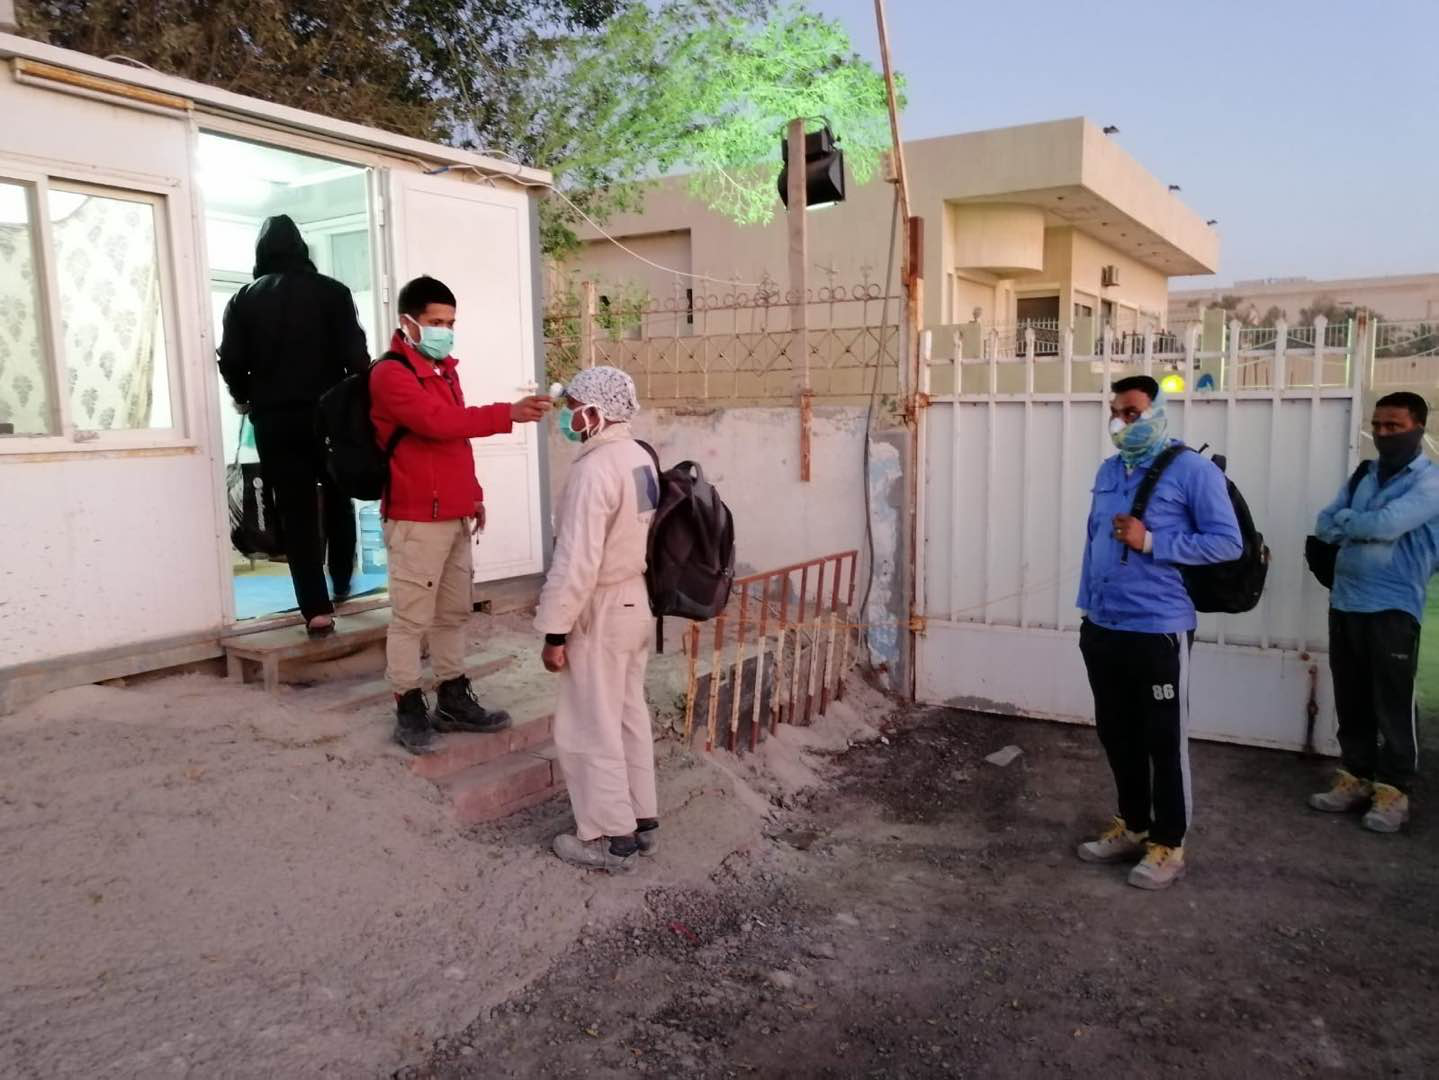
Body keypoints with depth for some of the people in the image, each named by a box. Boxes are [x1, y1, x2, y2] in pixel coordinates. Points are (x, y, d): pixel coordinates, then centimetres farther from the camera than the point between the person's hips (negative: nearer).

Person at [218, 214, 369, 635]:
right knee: (337, 500, 21)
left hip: (275, 419, 0)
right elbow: (356, 354, -6)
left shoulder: (244, 299, 4)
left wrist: (246, 399, 19)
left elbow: (231, 362, 0)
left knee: (296, 510, 3)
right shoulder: (332, 291, -1)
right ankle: (341, 583, 30)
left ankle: (317, 608, -2)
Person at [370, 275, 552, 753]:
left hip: (454, 514, 9)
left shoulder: (444, 368, 17)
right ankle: (409, 709, 9)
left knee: (454, 612, 14)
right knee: (411, 617, -1)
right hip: (416, 517, -9)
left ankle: (453, 701, 24)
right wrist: (508, 414, -28)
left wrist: (472, 495, 21)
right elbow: (439, 423, -25)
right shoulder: (390, 374, -12)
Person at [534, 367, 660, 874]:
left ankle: (611, 837, 13)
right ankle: (641, 820, 29)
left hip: (601, 611, -9)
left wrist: (555, 630, -18)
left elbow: (577, 561, -25)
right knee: (629, 715, 18)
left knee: (589, 728, 3)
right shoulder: (640, 458, 5)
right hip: (637, 602, 9)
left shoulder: (594, 469, -23)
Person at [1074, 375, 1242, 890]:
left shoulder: (1193, 470, -8)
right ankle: (1132, 825, 33)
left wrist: (1152, 542, -19)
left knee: (1164, 741, 5)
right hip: (1103, 630, 7)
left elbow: (1227, 542, -12)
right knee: (1116, 734, 16)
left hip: (1159, 631, -7)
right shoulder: (1108, 472, 11)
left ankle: (1168, 845, 19)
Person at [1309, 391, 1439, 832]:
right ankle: (1356, 779, 24)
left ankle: (1392, 791, 11)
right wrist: (1366, 527, -11)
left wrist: (1346, 520, -3)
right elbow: (1325, 526, 6)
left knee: (1392, 704, 1)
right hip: (1344, 604, 6)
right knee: (1351, 700, 13)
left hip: (1393, 609, -6)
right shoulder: (1363, 476, 15)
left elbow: (1388, 524, -21)